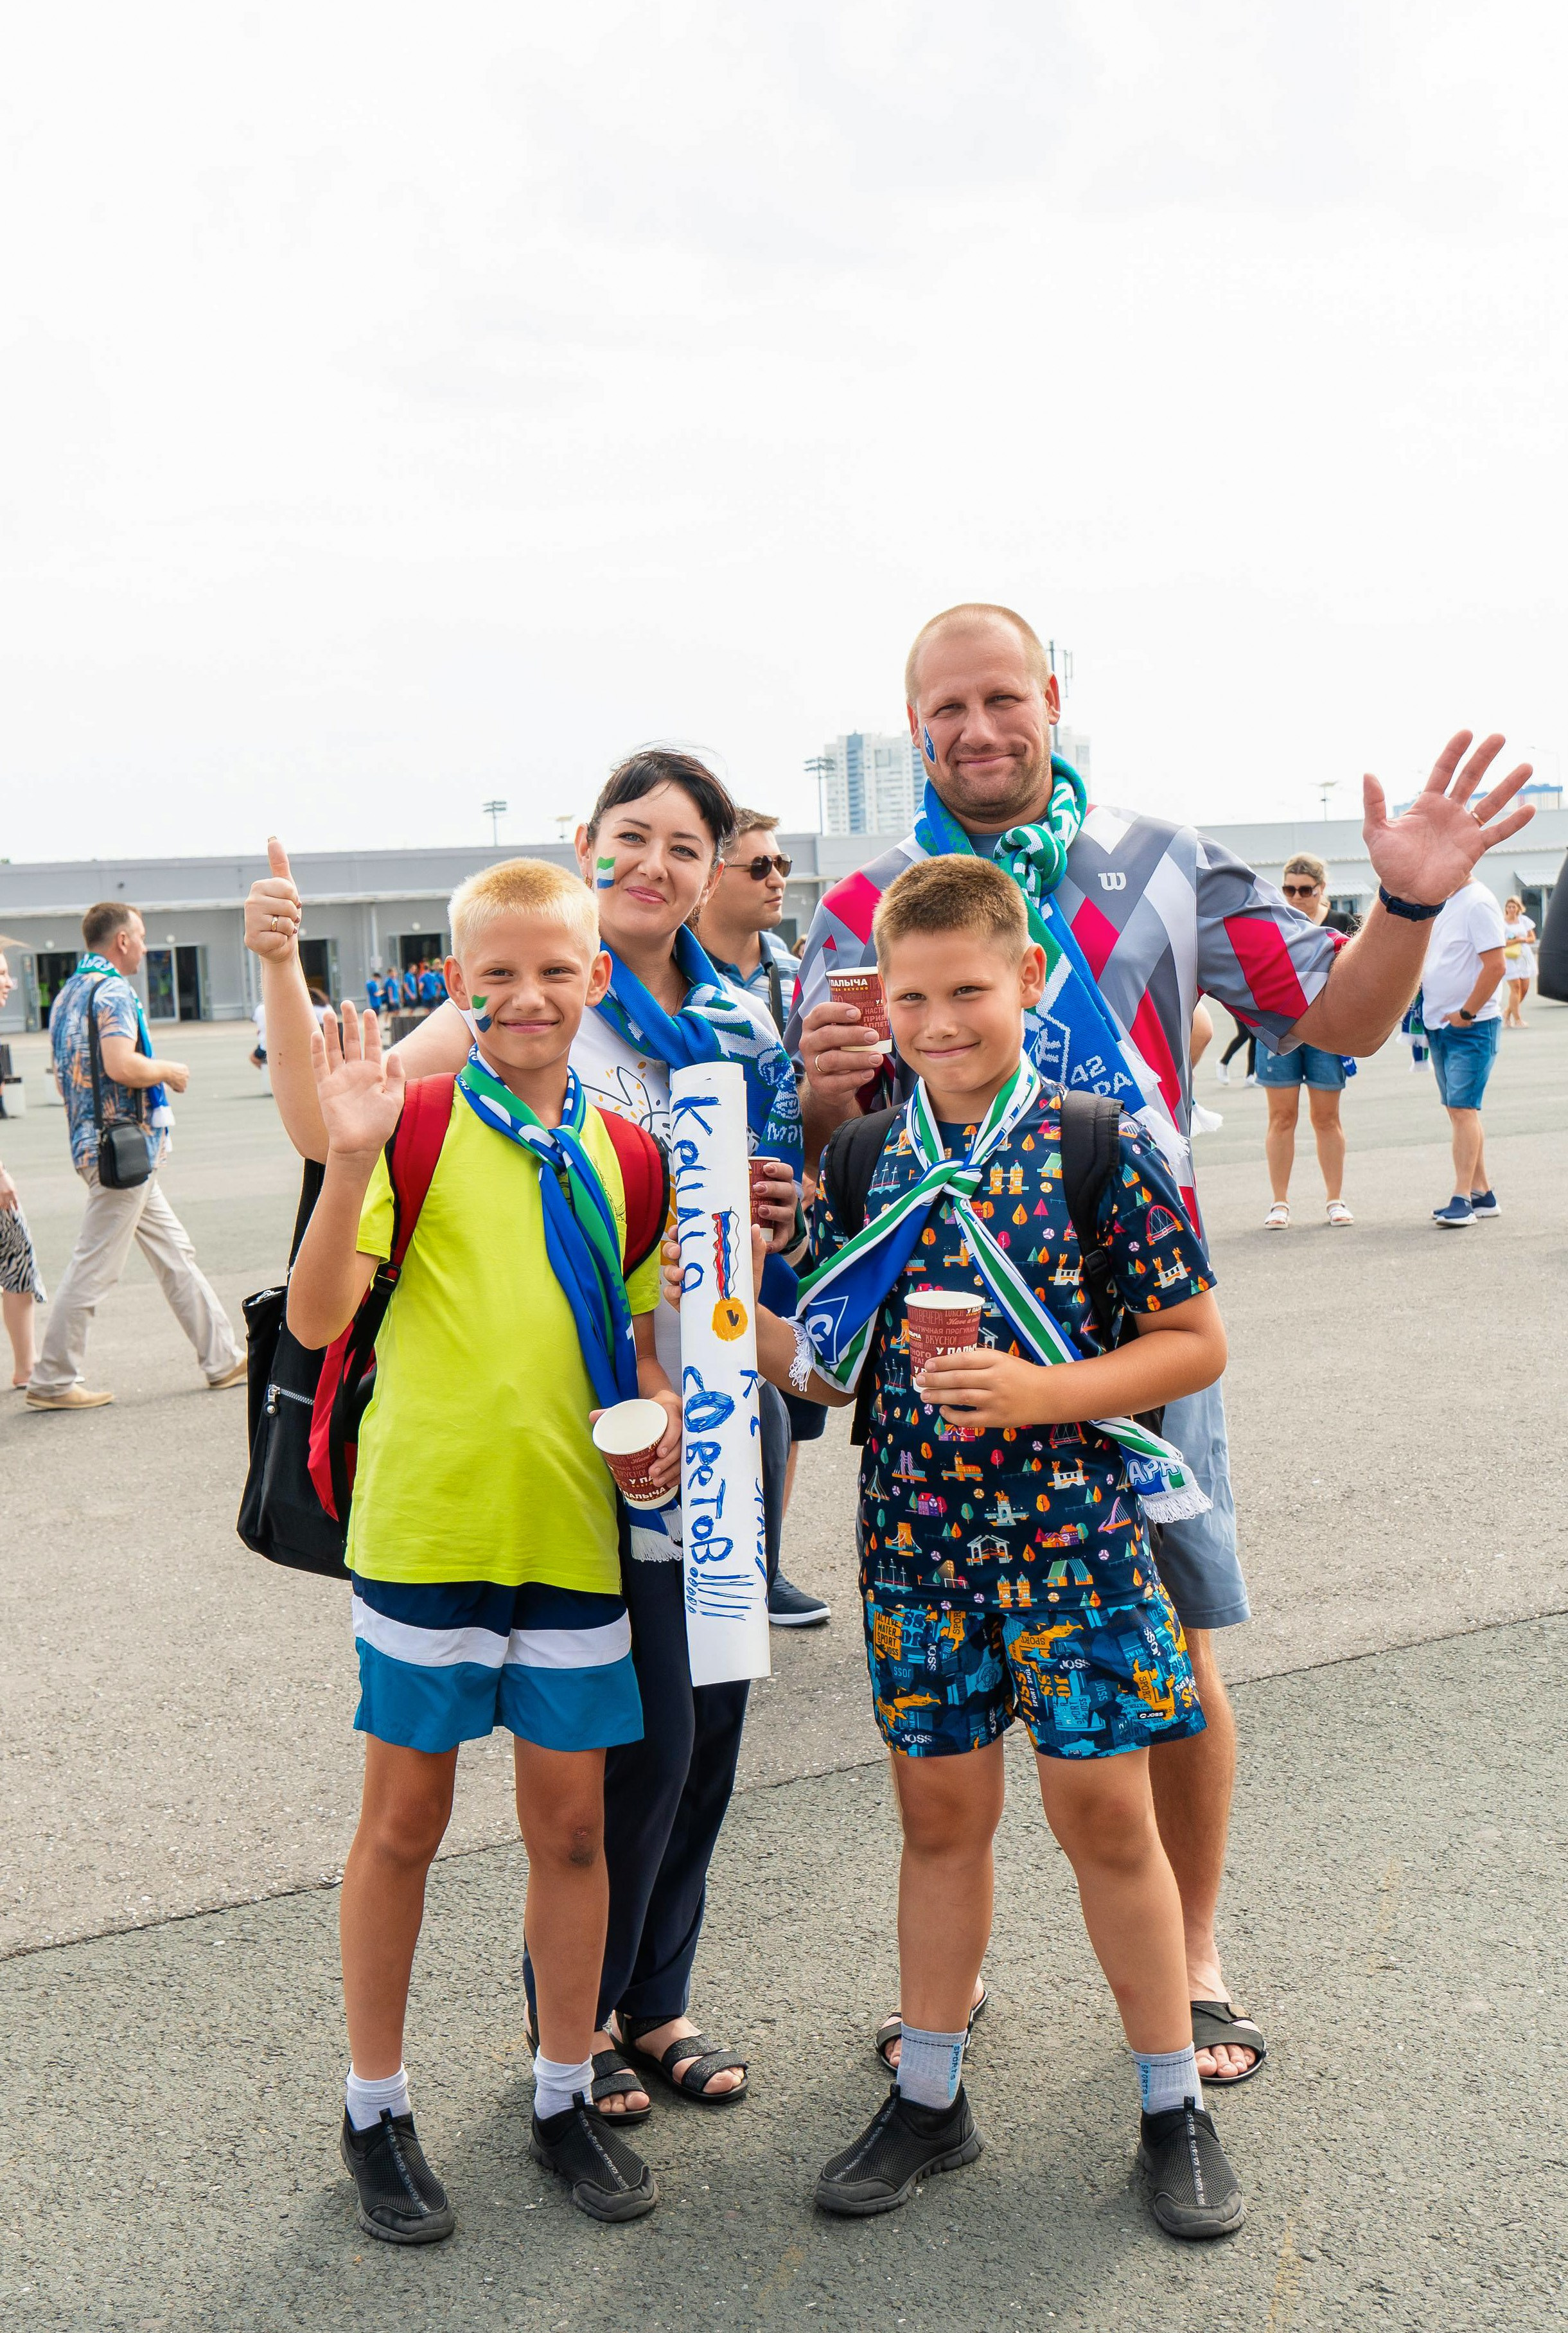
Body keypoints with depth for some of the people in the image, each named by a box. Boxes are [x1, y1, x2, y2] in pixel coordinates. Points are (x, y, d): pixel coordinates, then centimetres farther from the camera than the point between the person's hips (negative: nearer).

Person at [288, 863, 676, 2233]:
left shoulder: (618, 1152, 6)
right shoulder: (415, 1124, -7)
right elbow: (317, 1317, -17)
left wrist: (664, 1416, -2)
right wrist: (354, 1155, -30)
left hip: (572, 1530, 4)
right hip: (426, 1525, -4)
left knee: (572, 1821, 12)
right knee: (405, 1820, 9)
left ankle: (567, 2099, 30)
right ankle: (377, 2112, 27)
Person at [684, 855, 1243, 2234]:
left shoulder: (1098, 1146, -9)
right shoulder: (861, 1162, 2)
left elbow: (1195, 1343, -7)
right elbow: (835, 1368, 7)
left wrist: (1037, 1393, -19)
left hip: (1074, 1527, -3)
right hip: (917, 1538, 3)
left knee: (1103, 1809, 5)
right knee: (940, 1813, 13)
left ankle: (1174, 2105, 24)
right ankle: (930, 2097, 29)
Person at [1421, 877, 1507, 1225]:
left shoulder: (1478, 903, -14)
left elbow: (1496, 965, -20)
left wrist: (1466, 1014, -17)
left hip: (1471, 1027, -9)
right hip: (1441, 1025, 9)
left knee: (1462, 1108, -12)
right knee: (1458, 1110, 11)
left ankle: (1462, 1199, -12)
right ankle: (1482, 1194, 18)